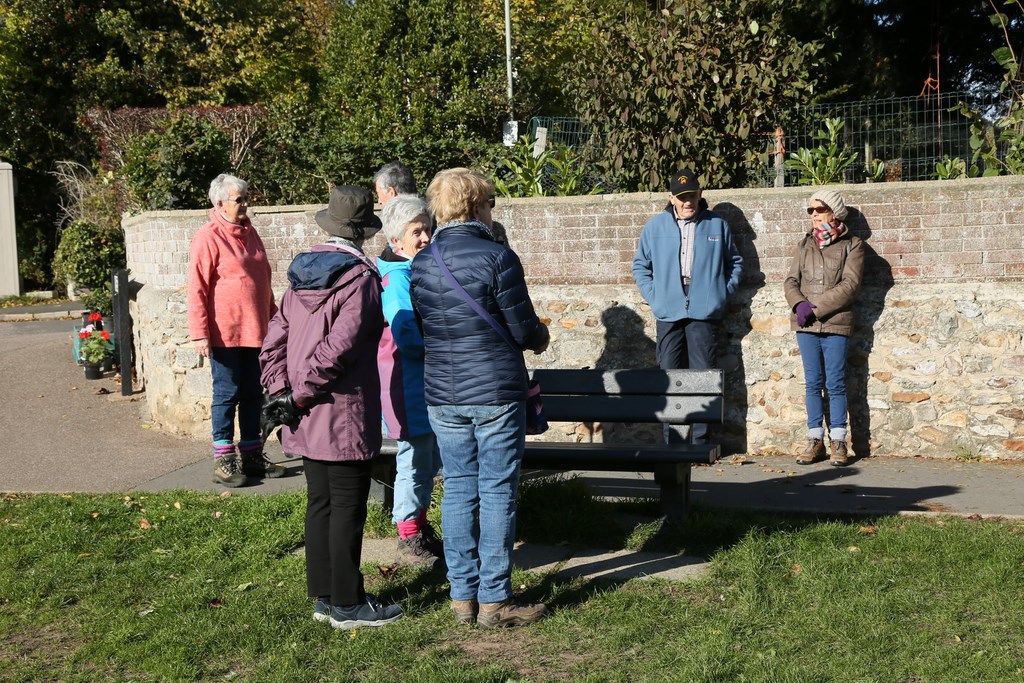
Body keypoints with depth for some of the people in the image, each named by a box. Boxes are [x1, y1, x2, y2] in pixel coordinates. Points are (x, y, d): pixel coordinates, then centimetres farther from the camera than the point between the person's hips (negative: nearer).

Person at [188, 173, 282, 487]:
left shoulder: (250, 233, 12)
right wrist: (200, 334, -16)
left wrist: (273, 317, 23)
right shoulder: (208, 238, -10)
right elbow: (197, 290, -13)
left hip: (255, 331, 7)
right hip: (225, 332, -7)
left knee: (253, 394, 12)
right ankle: (223, 460, 10)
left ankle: (252, 455, 22)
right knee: (227, 393, 0)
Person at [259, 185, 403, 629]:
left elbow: (274, 341, 8)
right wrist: (298, 395, -14)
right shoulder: (361, 278, -14)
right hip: (346, 415, -8)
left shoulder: (300, 275, 10)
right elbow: (338, 348, -22)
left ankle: (324, 597, 24)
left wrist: (280, 390, 3)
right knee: (347, 509, 1)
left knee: (320, 504, 15)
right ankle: (347, 604, 9)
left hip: (308, 419, 8)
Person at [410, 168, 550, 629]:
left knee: (458, 489, 11)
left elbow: (422, 327, 13)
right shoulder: (497, 257, -12)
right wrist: (541, 337, 13)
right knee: (497, 492, 2)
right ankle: (494, 600, 8)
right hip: (496, 392, -5)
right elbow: (524, 329, -9)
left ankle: (462, 596, 17)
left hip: (442, 396, 5)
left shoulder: (420, 263, 5)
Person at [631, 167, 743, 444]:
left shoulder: (717, 225, 8)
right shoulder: (655, 226, 9)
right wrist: (652, 295, 3)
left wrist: (723, 292, 5)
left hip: (705, 314, -1)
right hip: (668, 315, 1)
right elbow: (640, 264, 16)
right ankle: (672, 443, 7)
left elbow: (735, 263, 18)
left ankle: (700, 441, 5)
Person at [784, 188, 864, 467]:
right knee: (812, 383, 6)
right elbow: (791, 281, 10)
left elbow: (850, 285, -9)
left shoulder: (851, 245, 1)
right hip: (806, 325, 4)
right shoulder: (804, 244, 14)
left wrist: (815, 307, -14)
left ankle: (838, 442, 6)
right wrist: (799, 304, -11)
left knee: (835, 384, -1)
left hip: (836, 324, -4)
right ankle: (816, 441, 11)